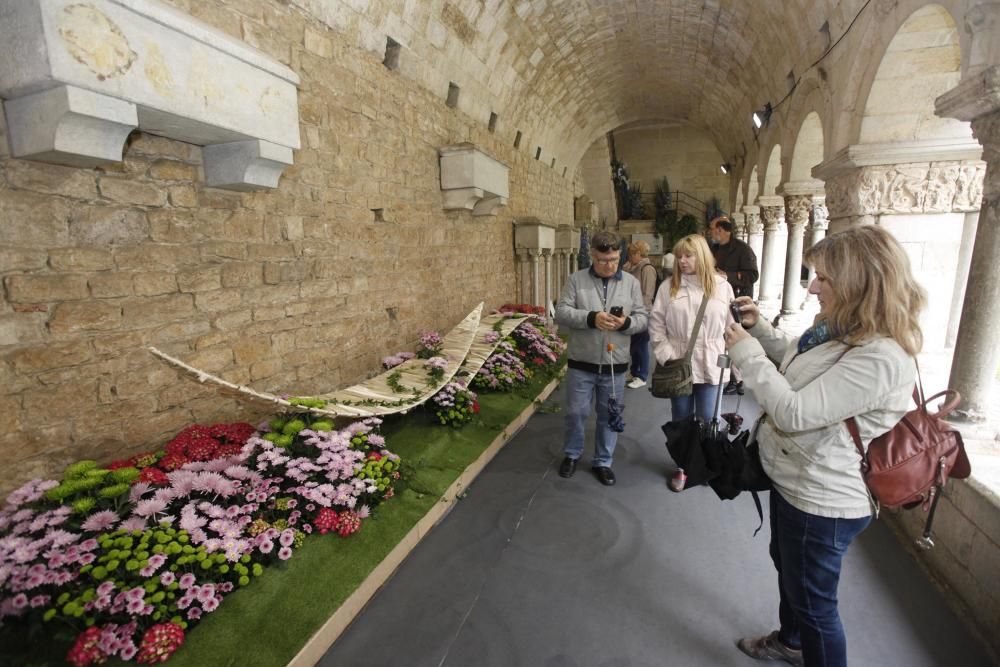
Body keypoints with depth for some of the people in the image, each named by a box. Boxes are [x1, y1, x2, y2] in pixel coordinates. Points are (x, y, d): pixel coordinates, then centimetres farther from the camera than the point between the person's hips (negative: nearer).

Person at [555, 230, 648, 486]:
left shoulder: (631, 283, 3)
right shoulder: (576, 280, -3)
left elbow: (643, 318, 4)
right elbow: (561, 312, -9)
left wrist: (626, 323, -19)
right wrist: (591, 318, -24)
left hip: (615, 364, 2)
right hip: (581, 362, -1)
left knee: (609, 416, 13)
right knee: (576, 413, 9)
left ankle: (603, 461, 31)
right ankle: (572, 453, 34)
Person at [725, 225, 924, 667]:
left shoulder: (879, 358, -32)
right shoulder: (838, 328, -1)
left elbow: (794, 413, -32)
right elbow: (792, 358, 17)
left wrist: (746, 352, -24)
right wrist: (758, 327, 0)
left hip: (823, 499, -10)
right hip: (797, 480, 11)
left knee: (813, 602, 13)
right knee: (787, 567, 31)